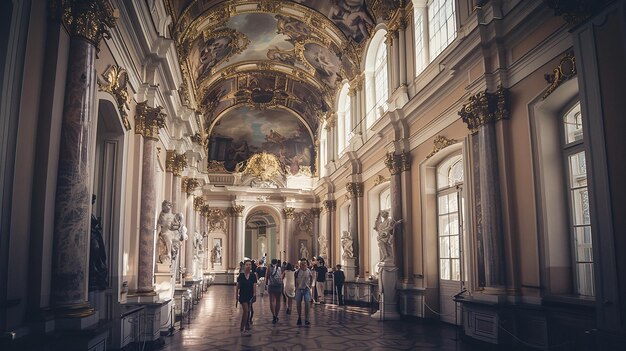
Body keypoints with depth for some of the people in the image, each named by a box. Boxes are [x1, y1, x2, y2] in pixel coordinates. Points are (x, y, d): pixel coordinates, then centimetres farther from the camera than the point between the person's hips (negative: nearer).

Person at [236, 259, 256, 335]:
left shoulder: (253, 276, -3)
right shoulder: (241, 275, -5)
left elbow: (254, 286, -4)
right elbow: (238, 286, 2)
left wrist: (254, 295, -11)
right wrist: (236, 295, 4)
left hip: (250, 296, 2)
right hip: (243, 295, -2)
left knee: (248, 311, 12)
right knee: (245, 310, -13)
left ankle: (247, 327, 27)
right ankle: (242, 328, -5)